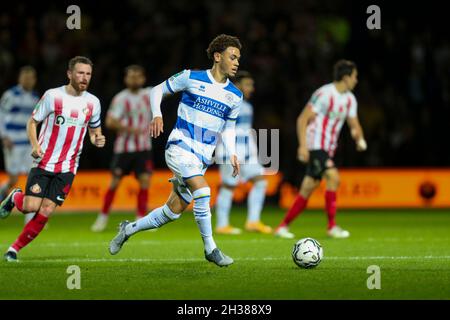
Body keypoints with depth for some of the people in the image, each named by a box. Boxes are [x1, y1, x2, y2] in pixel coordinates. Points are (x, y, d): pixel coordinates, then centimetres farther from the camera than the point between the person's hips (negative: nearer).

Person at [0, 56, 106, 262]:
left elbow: (94, 129, 18)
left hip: (67, 167, 2)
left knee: (46, 212, -8)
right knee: (30, 207, -12)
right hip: (43, 162, -2)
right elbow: (32, 121, 2)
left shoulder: (92, 102, 3)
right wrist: (34, 145, -15)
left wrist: (97, 140, -6)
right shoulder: (52, 96, -7)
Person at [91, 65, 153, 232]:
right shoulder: (121, 98, -9)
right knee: (115, 182, 0)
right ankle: (103, 218, 15)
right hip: (124, 148, -3)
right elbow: (110, 122, -18)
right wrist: (129, 129, -28)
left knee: (145, 180, -9)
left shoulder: (148, 94, 5)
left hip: (143, 148, 3)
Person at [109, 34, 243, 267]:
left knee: (173, 212, 5)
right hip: (180, 147, -5)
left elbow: (229, 128, 19)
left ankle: (129, 229, 28)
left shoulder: (235, 96, 9)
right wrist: (157, 115, -11)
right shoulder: (191, 78, -4)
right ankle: (210, 248, -17)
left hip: (202, 158, 5)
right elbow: (157, 91, 6)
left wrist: (232, 153, 2)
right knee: (202, 191, -27)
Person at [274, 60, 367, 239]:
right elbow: (303, 119, -14)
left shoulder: (350, 99, 11)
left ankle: (283, 227, 15)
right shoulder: (324, 94, -14)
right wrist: (303, 145, -22)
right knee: (333, 177, -23)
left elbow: (354, 124, 14)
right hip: (315, 146, -8)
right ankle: (332, 226, -19)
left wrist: (360, 139, -8)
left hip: (328, 149, 9)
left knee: (307, 189, 8)